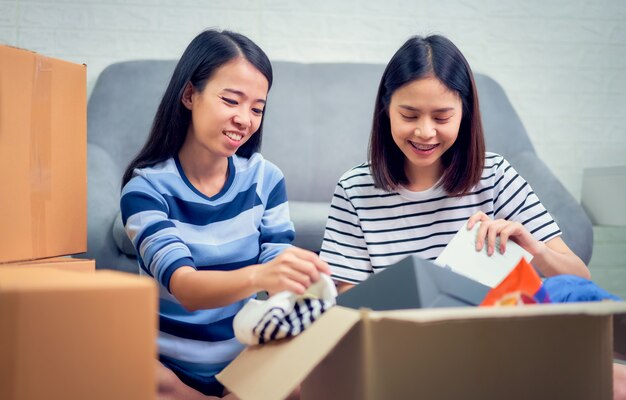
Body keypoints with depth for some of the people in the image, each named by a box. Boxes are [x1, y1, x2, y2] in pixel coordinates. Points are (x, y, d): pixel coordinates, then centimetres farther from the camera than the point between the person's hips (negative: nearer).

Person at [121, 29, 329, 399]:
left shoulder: (265, 178, -2)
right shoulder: (146, 188, -10)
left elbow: (279, 279, -4)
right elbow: (183, 287, -25)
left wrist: (302, 282, -30)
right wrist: (257, 276, -47)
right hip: (172, 368, -1)